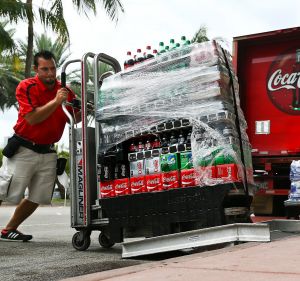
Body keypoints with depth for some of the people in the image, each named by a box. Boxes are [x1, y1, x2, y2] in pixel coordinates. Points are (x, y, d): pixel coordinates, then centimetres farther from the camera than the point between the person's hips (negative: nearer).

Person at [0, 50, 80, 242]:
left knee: (38, 197, 8)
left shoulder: (64, 90, 4)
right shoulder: (26, 87, -9)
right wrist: (56, 101, -26)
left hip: (48, 152, 5)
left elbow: (74, 119, 7)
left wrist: (80, 111, -14)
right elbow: (32, 118, -20)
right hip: (24, 149, -5)